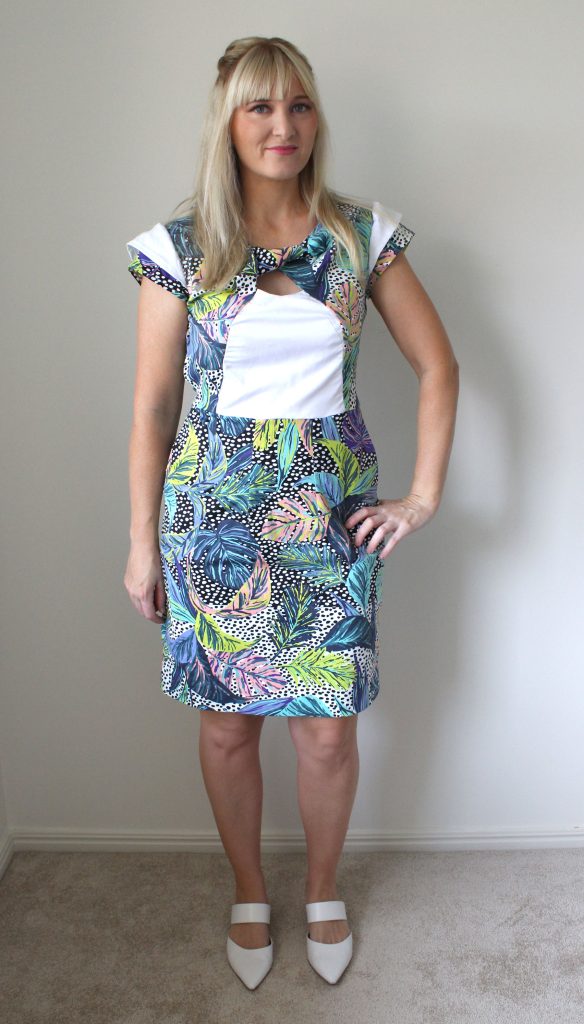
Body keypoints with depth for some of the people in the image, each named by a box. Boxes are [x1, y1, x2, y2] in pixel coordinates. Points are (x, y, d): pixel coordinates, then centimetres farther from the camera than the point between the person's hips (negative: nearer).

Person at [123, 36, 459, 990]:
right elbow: (153, 406, 1)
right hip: (215, 514, 0)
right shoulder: (180, 248, -2)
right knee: (227, 725, 11)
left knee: (328, 729, 8)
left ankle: (323, 888, 37)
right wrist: (142, 541, 1)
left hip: (329, 515, 1)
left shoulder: (364, 234, 1)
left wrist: (423, 496, -2)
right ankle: (250, 893, 38)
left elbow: (438, 367, 5)